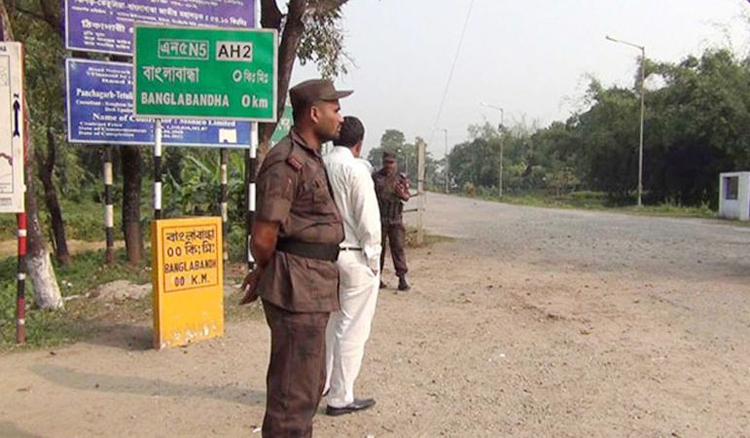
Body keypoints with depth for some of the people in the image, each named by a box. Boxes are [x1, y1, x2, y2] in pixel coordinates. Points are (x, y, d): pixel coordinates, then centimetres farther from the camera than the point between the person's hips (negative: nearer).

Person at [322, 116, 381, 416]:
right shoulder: (355, 169, -15)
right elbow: (368, 220, -16)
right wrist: (373, 259, -5)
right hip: (354, 257, -7)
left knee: (328, 324, 20)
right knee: (352, 330, 4)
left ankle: (318, 385, 33)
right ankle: (340, 398, 14)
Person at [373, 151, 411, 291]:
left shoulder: (401, 178, 9)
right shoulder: (375, 177, 4)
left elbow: (407, 197, 12)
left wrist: (402, 194, -10)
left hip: (396, 219, 1)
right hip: (379, 218, -1)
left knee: (398, 247, -3)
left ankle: (402, 278, -1)